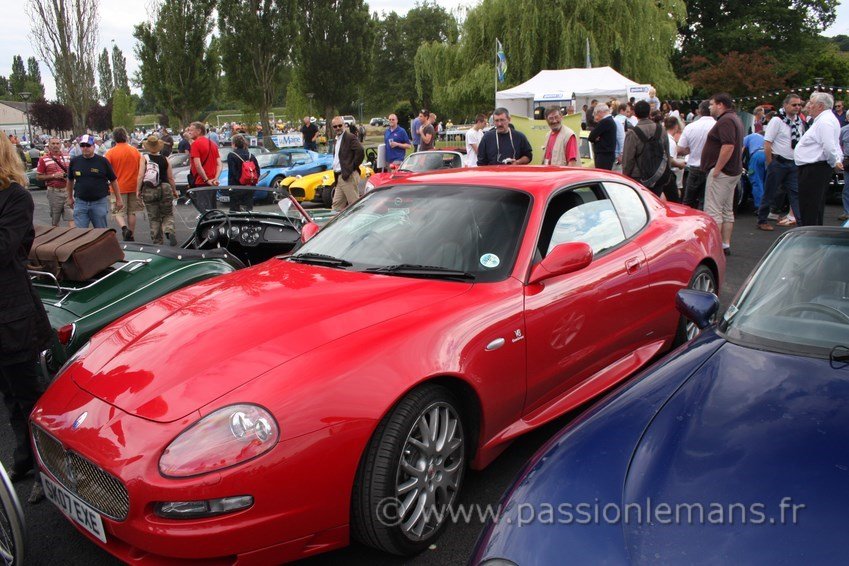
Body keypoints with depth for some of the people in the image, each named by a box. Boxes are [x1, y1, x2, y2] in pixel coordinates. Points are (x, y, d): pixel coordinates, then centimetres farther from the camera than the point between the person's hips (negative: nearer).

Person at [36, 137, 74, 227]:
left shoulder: (67, 157, 9)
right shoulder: (44, 159, -1)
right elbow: (38, 177, -1)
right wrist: (53, 176, -14)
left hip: (67, 190, 2)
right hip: (54, 192, -2)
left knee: (71, 216, -7)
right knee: (55, 220, 10)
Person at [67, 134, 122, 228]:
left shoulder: (103, 161, -2)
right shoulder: (74, 161, 5)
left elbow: (113, 180, 3)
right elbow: (70, 180, 18)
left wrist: (118, 199, 3)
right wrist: (70, 197, 22)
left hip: (99, 202, -2)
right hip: (80, 202, 2)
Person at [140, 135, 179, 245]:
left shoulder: (144, 158, -5)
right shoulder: (165, 159, 1)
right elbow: (170, 177, 3)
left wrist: (138, 190, 0)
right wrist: (174, 190, 14)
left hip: (149, 191, -1)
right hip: (165, 189, 1)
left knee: (154, 218, 9)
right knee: (168, 215, 14)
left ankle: (157, 242, 10)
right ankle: (169, 231, -14)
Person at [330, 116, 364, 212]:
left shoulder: (350, 137, -8)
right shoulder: (337, 140, 20)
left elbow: (360, 153, -21)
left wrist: (350, 169, -16)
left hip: (349, 177, -9)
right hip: (340, 177, 9)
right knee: (337, 205, 10)